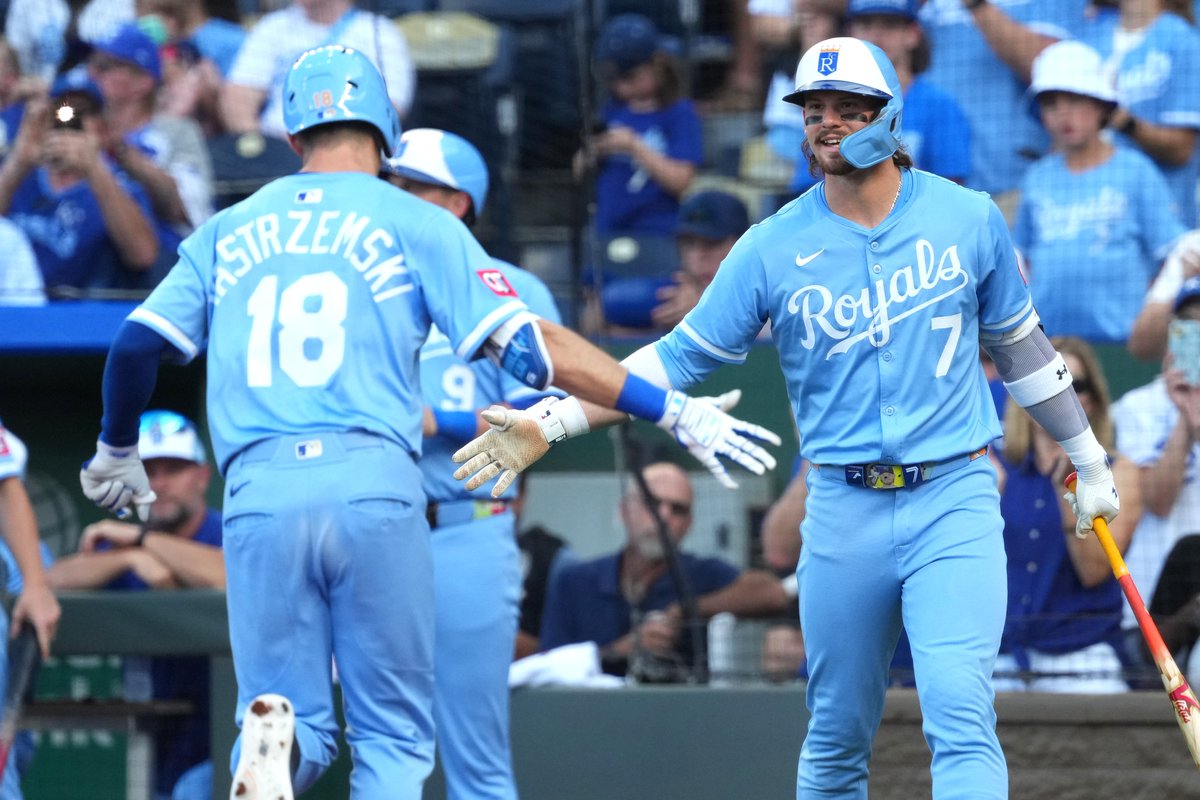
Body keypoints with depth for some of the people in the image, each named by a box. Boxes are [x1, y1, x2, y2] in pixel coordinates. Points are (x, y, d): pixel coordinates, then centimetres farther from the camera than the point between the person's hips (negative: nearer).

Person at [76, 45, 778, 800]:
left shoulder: (228, 232, 17)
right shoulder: (416, 225, 8)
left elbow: (135, 344, 12)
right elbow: (531, 346, -1)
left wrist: (116, 453, 32)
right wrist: (674, 410, 2)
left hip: (258, 495, 2)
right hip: (374, 489, -2)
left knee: (300, 724, 9)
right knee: (394, 738, 7)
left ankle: (274, 738, -26)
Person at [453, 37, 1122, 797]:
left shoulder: (969, 219, 2)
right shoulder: (774, 248, 1)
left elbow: (1018, 342, 17)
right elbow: (678, 358, 2)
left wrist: (1088, 458, 25)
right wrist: (549, 422, -8)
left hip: (954, 503, -2)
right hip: (843, 512, 2)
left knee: (960, 714, -17)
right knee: (837, 738, 8)